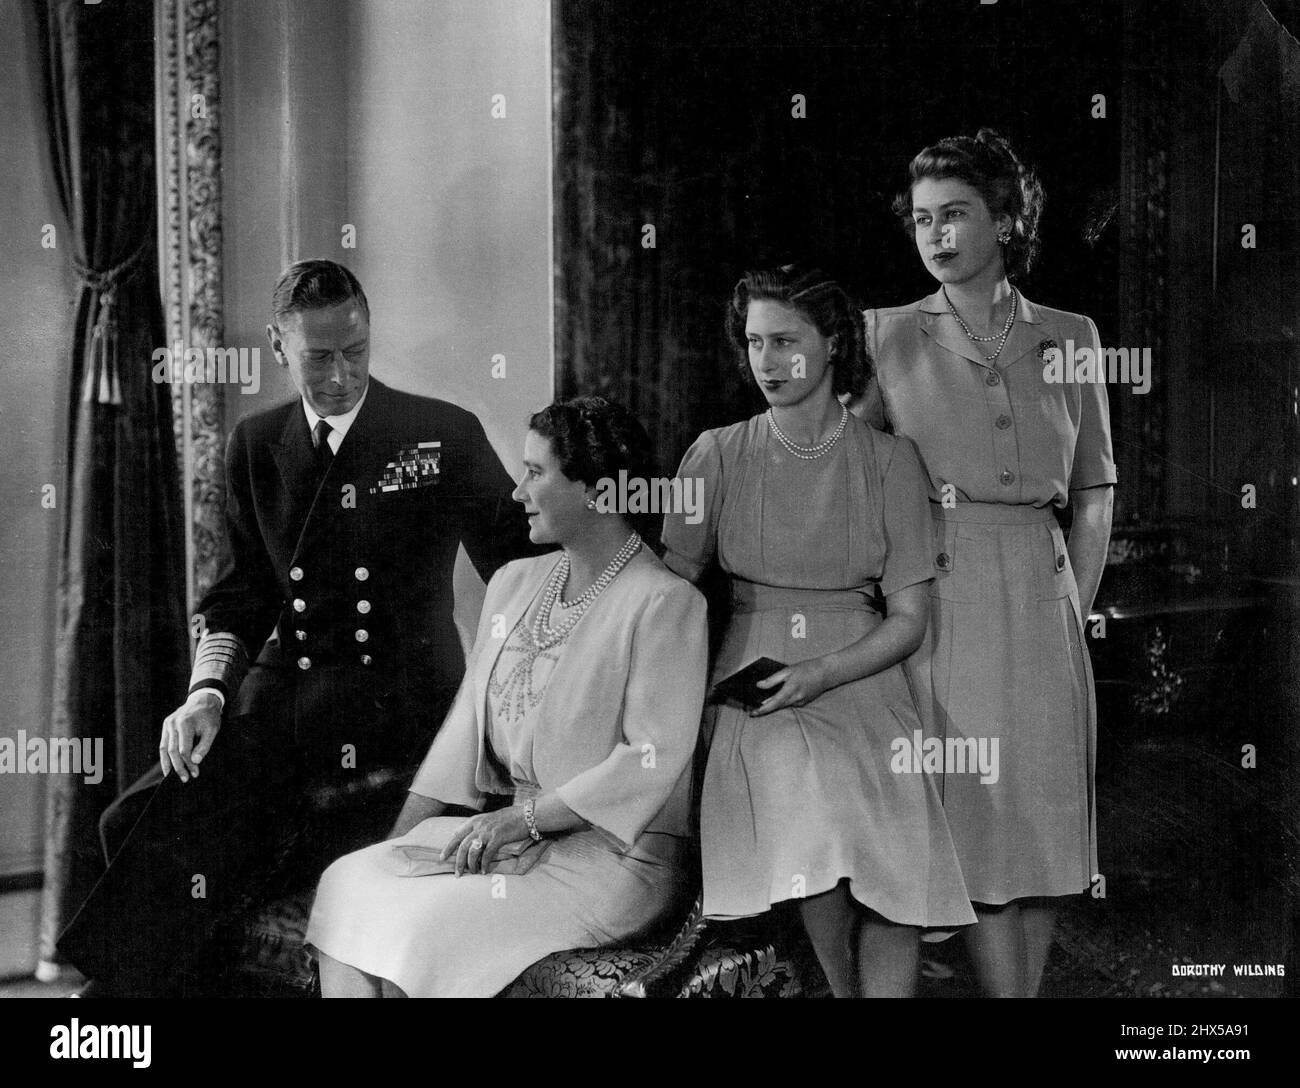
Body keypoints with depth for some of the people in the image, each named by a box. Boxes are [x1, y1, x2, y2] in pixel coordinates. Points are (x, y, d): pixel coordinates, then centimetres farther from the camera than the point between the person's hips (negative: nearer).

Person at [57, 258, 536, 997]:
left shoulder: (445, 437, 0)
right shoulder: (257, 445, 12)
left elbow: (529, 579, 5)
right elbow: (244, 591, 14)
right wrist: (209, 689, -2)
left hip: (397, 706, -4)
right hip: (282, 691, 5)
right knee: (150, 818, -18)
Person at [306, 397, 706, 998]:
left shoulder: (666, 603, -11)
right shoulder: (514, 582, 14)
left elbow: (653, 758, -17)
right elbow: (469, 722, 14)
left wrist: (524, 818, -19)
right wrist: (401, 834, 4)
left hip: (619, 852, -7)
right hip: (506, 829, 7)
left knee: (430, 920, -25)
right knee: (349, 881, -13)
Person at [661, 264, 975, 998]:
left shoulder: (889, 461, 4)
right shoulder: (718, 456, 5)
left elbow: (909, 620, 3)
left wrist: (821, 674, -12)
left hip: (861, 684, 1)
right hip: (752, 696, 0)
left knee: (892, 884, -20)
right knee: (818, 846, -24)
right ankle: (846, 989, -1)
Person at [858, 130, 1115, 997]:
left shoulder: (1069, 336, 8)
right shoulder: (889, 337, 4)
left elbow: (1095, 496, 10)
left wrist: (1076, 609, 4)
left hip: (1041, 593, 2)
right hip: (939, 593, -2)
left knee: (1046, 815, 5)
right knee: (977, 823, 0)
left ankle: (1029, 984, 18)